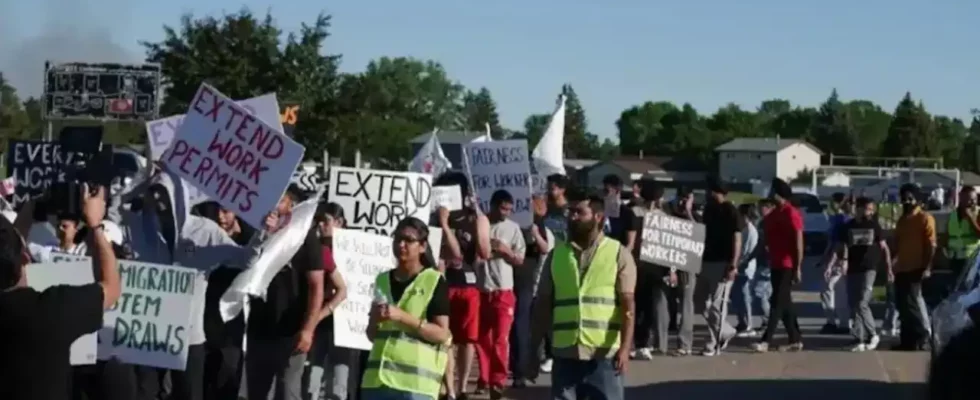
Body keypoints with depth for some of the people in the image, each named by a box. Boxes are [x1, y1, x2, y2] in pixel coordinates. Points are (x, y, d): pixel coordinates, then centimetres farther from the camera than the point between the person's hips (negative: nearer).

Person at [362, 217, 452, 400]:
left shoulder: (435, 282, -1)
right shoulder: (382, 280, 15)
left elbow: (442, 334, -8)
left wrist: (403, 317, -18)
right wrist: (375, 319, -4)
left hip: (415, 382, -6)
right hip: (377, 377, 6)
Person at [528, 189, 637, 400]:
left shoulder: (618, 254, 0)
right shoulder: (557, 254, 9)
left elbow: (628, 306, -6)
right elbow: (543, 305, 12)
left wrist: (625, 347, -17)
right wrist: (533, 349, 8)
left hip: (605, 354, -3)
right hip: (565, 353, 3)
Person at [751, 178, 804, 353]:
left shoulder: (791, 213, -12)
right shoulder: (773, 213, 15)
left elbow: (798, 242, -15)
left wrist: (797, 268, -18)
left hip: (787, 266, -9)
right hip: (776, 265, 9)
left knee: (777, 303, -9)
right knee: (784, 303, 11)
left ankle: (766, 340, -12)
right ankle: (795, 340, 17)